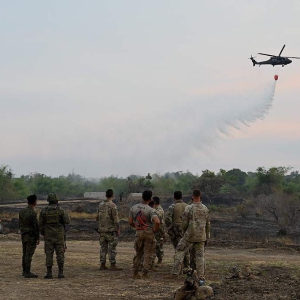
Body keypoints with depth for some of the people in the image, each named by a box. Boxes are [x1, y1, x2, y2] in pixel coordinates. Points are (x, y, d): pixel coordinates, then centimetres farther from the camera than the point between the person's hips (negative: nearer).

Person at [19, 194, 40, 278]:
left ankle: (25, 271, 20)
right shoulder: (33, 213, -18)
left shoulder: (22, 211, 6)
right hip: (32, 236, -8)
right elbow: (36, 226, -18)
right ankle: (27, 273, -6)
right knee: (29, 254, -6)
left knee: (25, 254, 14)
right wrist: (38, 238, -13)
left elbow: (20, 224, 12)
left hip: (24, 236, 8)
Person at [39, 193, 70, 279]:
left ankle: (49, 273, -1)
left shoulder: (43, 211, -2)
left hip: (48, 236, 1)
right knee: (60, 254, 4)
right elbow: (67, 221, -6)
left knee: (49, 254, 3)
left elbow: (41, 224, 0)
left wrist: (43, 233, 15)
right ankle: (60, 273, 1)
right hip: (59, 236, -1)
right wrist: (65, 214, 13)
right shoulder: (60, 210, -7)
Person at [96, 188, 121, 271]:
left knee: (103, 247, 10)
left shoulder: (100, 204, 7)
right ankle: (113, 265, -3)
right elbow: (115, 218, -15)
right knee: (112, 248, -2)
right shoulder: (112, 205, -13)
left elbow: (98, 217, 14)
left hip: (101, 230, 6)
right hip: (110, 230, -6)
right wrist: (118, 229, -8)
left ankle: (102, 265, 10)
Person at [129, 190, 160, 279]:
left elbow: (130, 222, 5)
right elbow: (157, 222, -27)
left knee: (138, 253, 15)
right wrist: (155, 230, -10)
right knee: (148, 254, 4)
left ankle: (135, 272, 16)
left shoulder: (134, 208, 3)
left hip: (138, 233, 4)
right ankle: (145, 273, 3)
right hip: (149, 233, -4)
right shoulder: (150, 210, -13)